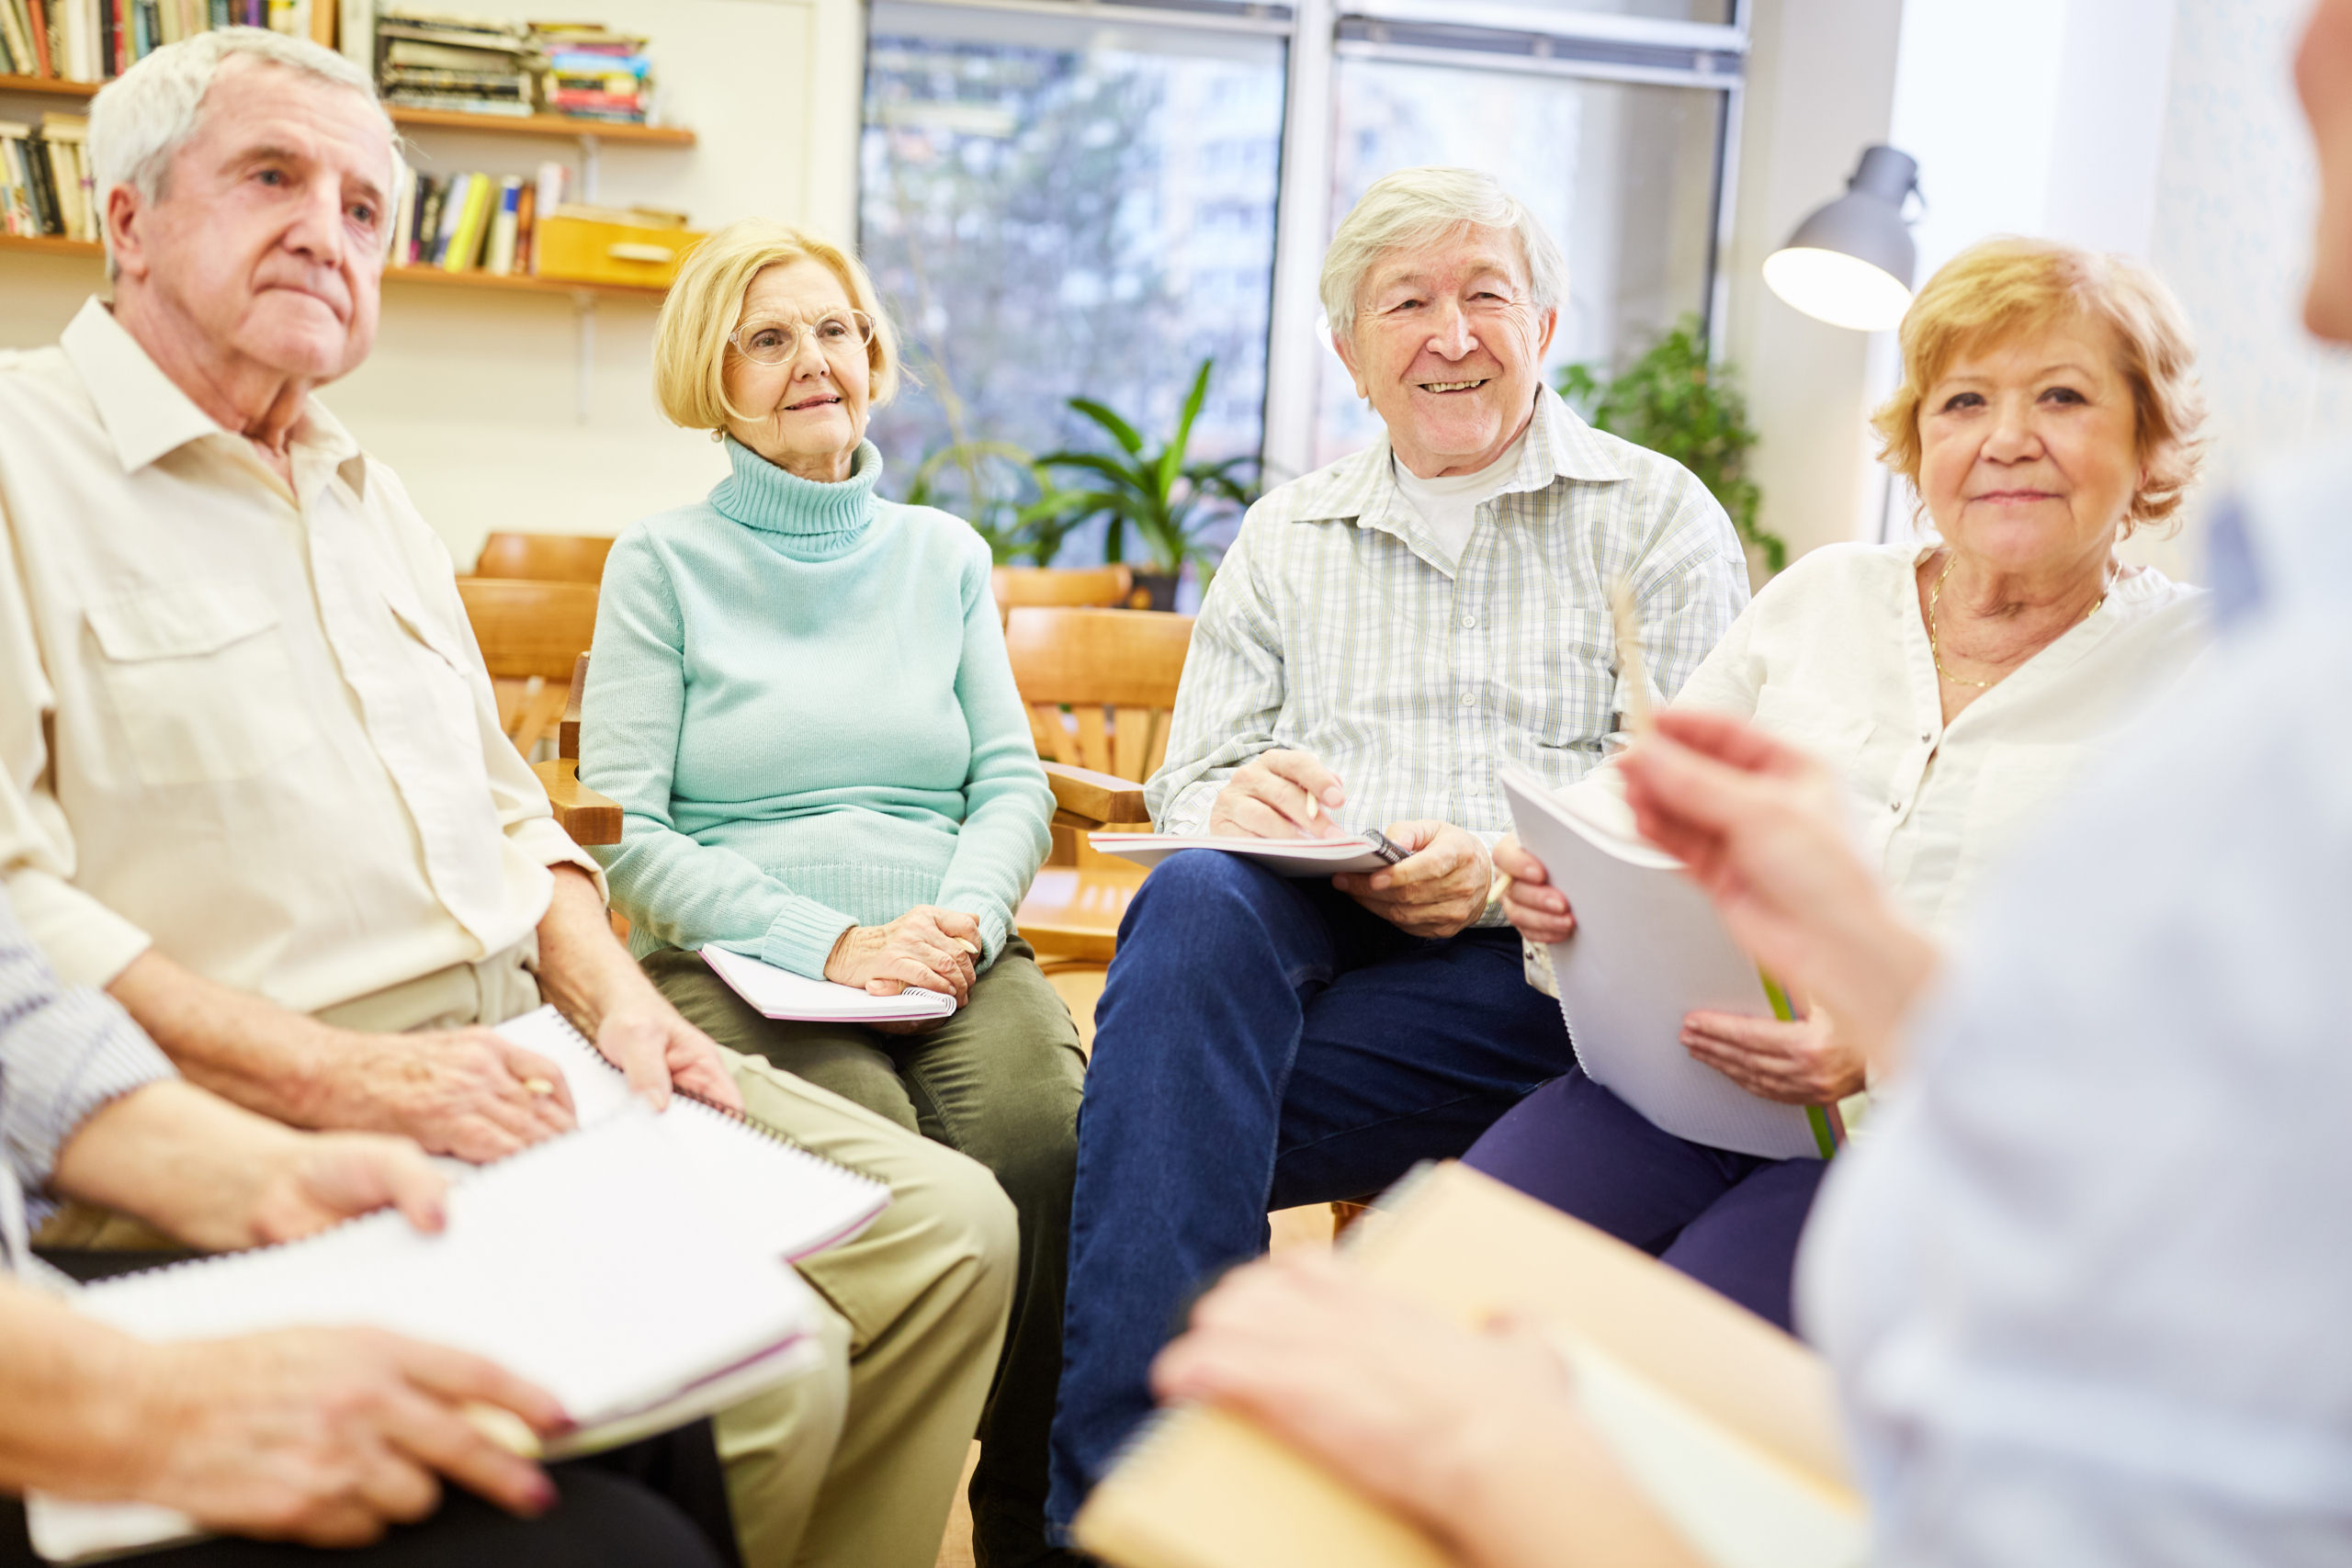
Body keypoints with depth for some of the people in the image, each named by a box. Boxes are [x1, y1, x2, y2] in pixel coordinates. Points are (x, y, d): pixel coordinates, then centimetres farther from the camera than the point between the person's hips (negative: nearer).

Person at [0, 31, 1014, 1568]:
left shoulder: (369, 493, 22)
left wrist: (613, 991, 5)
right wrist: (343, 1077, -21)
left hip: (528, 1048, 8)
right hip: (270, 1127, -8)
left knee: (950, 1230, -4)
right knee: (757, 1370, -25)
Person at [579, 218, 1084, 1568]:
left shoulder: (944, 555, 19)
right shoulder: (667, 561, 7)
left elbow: (1014, 782, 13)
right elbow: (628, 833, -1)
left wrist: (961, 917, -9)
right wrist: (827, 942, -14)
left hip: (950, 951, 3)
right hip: (741, 967, -2)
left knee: (1047, 1133, -29)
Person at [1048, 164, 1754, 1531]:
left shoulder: (1660, 518, 10)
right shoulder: (1283, 537, 22)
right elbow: (1189, 783, 17)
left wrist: (1505, 870, -18)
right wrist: (1233, 801, -9)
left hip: (1536, 969, -3)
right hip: (1301, 930, 4)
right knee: (1193, 903, -34)